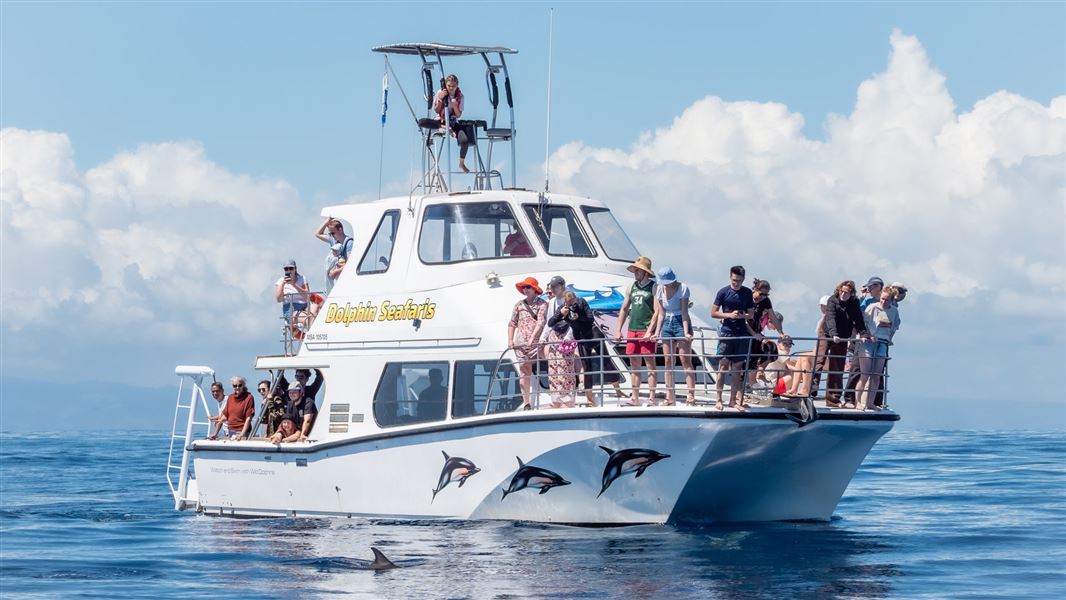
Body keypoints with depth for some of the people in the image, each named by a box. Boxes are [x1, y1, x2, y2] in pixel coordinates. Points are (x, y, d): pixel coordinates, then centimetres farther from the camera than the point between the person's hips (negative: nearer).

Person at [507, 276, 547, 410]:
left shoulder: (542, 304, 2)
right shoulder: (519, 304, 14)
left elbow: (541, 322, -10)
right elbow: (512, 323, 17)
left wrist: (532, 338, -20)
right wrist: (510, 340, 5)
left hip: (536, 343, -3)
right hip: (520, 344, 3)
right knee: (524, 372, 0)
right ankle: (526, 403, 2)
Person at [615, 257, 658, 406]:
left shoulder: (654, 287, -3)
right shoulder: (632, 287, 14)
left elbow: (657, 312, -9)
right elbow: (624, 309, 18)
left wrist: (649, 331, -17)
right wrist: (618, 330, 11)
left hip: (646, 331, -6)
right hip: (632, 330, 6)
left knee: (650, 364, -5)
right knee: (634, 365, 7)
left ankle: (652, 398, -5)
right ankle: (635, 398, 11)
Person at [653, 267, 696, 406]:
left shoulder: (682, 288, -11)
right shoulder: (660, 290, 5)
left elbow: (684, 312, -16)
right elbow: (661, 314, 9)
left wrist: (686, 332, -25)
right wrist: (657, 332, 2)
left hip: (680, 323, -6)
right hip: (667, 324, 6)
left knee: (686, 361, -8)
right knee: (668, 362, 5)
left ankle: (691, 397, -11)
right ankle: (669, 398, 7)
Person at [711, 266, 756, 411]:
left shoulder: (747, 293, 7)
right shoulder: (723, 292, 0)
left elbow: (751, 314, 12)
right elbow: (713, 313, 1)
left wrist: (742, 316, -11)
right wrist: (729, 315, -14)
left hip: (742, 334, 3)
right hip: (727, 332, -3)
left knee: (737, 367, 4)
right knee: (723, 366, -4)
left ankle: (733, 399, 10)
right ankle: (718, 400, 0)